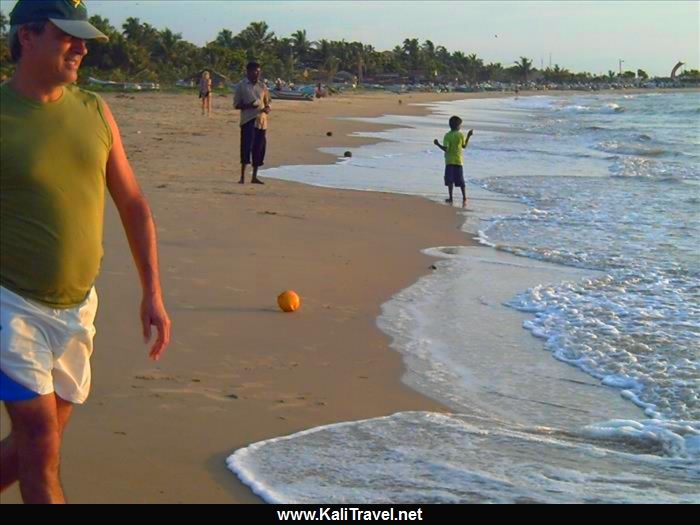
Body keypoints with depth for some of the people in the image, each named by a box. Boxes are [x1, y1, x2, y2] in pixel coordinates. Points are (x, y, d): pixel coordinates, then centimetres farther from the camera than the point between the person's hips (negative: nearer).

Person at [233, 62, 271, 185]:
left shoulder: (262, 86, 12)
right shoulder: (241, 86, 1)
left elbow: (267, 102, 19)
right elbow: (236, 104, 1)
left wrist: (267, 109, -5)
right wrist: (248, 105, -17)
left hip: (261, 120, 4)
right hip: (248, 120, -4)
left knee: (259, 148, 4)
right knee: (246, 146, -11)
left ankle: (255, 177, 14)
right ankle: (242, 177, -6)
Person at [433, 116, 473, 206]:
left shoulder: (447, 136, -9)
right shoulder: (461, 135, -4)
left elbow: (445, 149, -15)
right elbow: (464, 146, 9)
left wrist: (438, 144, -2)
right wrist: (469, 136, 17)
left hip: (449, 161, -2)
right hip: (458, 160, 2)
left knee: (449, 180, 4)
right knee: (460, 181, 8)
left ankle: (450, 198, 3)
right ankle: (464, 198, 8)